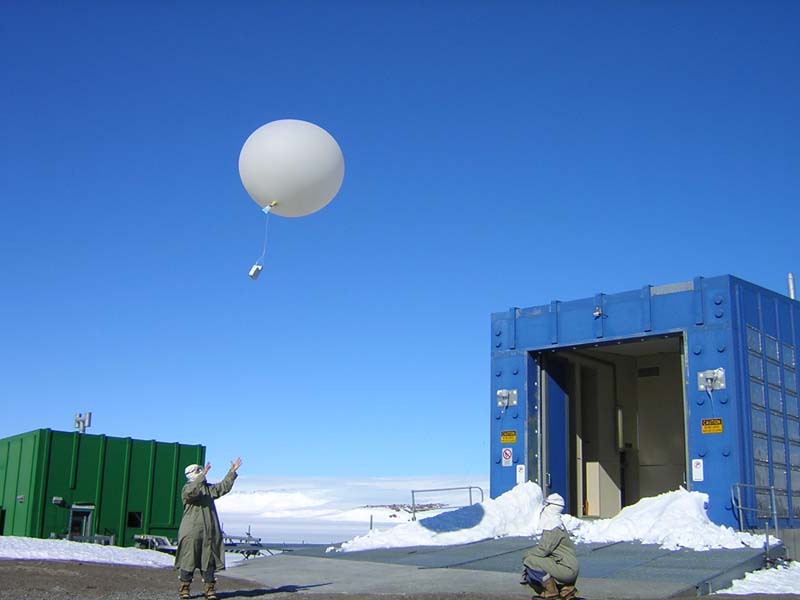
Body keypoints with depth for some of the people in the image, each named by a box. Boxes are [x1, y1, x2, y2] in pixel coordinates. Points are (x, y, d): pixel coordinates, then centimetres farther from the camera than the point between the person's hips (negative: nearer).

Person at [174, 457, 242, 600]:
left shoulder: (209, 488, 19)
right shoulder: (187, 488, -3)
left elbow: (223, 487, 19)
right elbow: (192, 492, -25)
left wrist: (232, 472, 11)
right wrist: (202, 475, -31)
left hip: (209, 532, 6)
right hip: (191, 531, -6)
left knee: (209, 561, 5)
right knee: (189, 559, -2)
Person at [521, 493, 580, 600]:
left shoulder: (553, 526, -16)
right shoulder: (553, 523, 16)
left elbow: (543, 550, -21)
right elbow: (545, 549, 19)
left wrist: (527, 555, -4)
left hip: (566, 568, -10)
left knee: (530, 561, -21)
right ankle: (566, 589, 11)